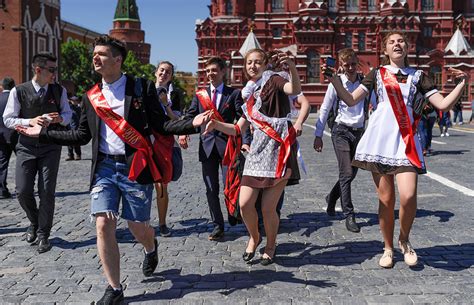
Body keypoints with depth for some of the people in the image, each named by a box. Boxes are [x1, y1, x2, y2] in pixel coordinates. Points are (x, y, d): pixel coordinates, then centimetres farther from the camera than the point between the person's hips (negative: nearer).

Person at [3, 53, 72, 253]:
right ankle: (34, 222, 27)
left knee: (47, 192, -3)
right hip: (27, 146, 0)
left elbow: (67, 113, 12)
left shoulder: (59, 91, 1)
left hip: (51, 147, 1)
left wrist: (60, 118, -12)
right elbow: (8, 119, -3)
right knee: (23, 191, -3)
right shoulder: (18, 91, -5)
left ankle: (43, 235, 12)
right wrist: (30, 121, -19)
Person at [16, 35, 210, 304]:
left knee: (138, 227, 7)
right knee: (104, 225, -5)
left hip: (135, 167, -3)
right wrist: (43, 133, 13)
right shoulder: (91, 96, 9)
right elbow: (82, 136, 14)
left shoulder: (142, 88, -2)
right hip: (104, 168, 3)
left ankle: (151, 249, 45)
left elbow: (161, 125, -4)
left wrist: (191, 124, -19)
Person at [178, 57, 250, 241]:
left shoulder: (234, 94, 4)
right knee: (211, 189, 7)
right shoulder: (199, 95, 12)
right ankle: (218, 226, 16)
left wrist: (245, 141, -19)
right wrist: (182, 133, -16)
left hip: (227, 146, -3)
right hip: (207, 146, 3)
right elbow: (190, 116, 5)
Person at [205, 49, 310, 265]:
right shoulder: (249, 94, 19)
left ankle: (270, 245, 22)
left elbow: (295, 90, -24)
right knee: (244, 204, -2)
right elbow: (238, 129, 17)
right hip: (258, 150, 6)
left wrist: (292, 69, -43)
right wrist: (216, 124, 1)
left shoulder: (273, 80, 0)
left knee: (268, 208, -4)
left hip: (279, 150, -6)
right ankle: (254, 238, 27)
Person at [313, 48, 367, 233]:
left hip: (359, 131, 4)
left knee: (352, 173, 11)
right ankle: (349, 215, -4)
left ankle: (332, 197, 37)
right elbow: (325, 109, 1)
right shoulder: (336, 83, -3)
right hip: (341, 131, -4)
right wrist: (318, 135, 0)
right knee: (346, 173, -11)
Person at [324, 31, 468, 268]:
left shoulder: (418, 76, 14)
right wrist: (333, 79, -1)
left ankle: (404, 240, 12)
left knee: (408, 196, -16)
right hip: (380, 138, 0)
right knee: (386, 199, 2)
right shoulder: (377, 74, 14)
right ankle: (388, 249, 20)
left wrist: (462, 83, -2)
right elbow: (350, 100, 8)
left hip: (405, 139, 0)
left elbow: (443, 104, 8)